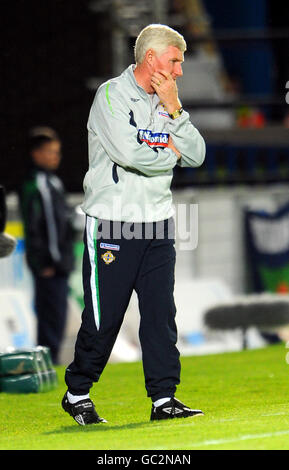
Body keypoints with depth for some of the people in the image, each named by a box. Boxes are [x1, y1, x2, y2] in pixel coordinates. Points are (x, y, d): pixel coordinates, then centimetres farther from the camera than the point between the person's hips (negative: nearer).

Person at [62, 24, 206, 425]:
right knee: (103, 317, -2)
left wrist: (173, 110, -5)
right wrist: (170, 154, -5)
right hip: (112, 224, -6)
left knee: (161, 312, 1)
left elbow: (196, 155, 5)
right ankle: (77, 394, 14)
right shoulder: (112, 96, -8)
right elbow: (129, 153, -22)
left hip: (157, 225, 6)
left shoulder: (165, 103, 13)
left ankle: (164, 398, 3)